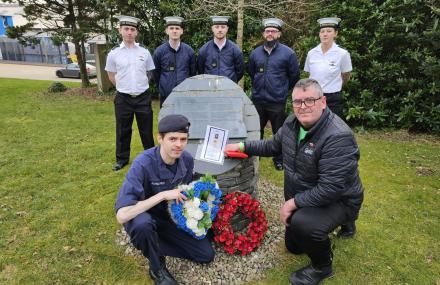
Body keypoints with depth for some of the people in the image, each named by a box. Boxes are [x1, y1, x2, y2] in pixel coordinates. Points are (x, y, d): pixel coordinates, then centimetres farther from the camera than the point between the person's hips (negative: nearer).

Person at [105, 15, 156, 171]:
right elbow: (111, 76, 9)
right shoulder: (114, 53, -1)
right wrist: (124, 86, 5)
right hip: (123, 98, 0)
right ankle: (122, 159, 26)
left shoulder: (144, 52, 1)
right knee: (123, 131, 10)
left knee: (146, 129, 9)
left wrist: (140, 85, 8)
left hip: (143, 97, 0)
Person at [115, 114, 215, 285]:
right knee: (143, 224, -40)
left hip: (171, 216, 5)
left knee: (206, 255, 0)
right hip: (143, 217, -4)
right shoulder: (143, 164, -32)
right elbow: (122, 215, -38)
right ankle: (157, 269, -9)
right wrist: (163, 195, -38)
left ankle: (151, 244, 12)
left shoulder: (187, 159, -15)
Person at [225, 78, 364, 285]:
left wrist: (293, 203, -28)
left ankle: (322, 266, -4)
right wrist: (242, 147, 3)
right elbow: (273, 146, 10)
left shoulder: (338, 137, -33)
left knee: (302, 223, -37)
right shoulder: (292, 123, -8)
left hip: (337, 201, -7)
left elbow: (330, 189, -34)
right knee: (293, 246, 21)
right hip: (300, 198, 8)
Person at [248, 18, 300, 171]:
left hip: (277, 102, -3)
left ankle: (279, 160, 25)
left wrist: (282, 90, 11)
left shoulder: (288, 53, -6)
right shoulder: (255, 53, 5)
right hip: (257, 100, 3)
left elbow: (294, 76, 4)